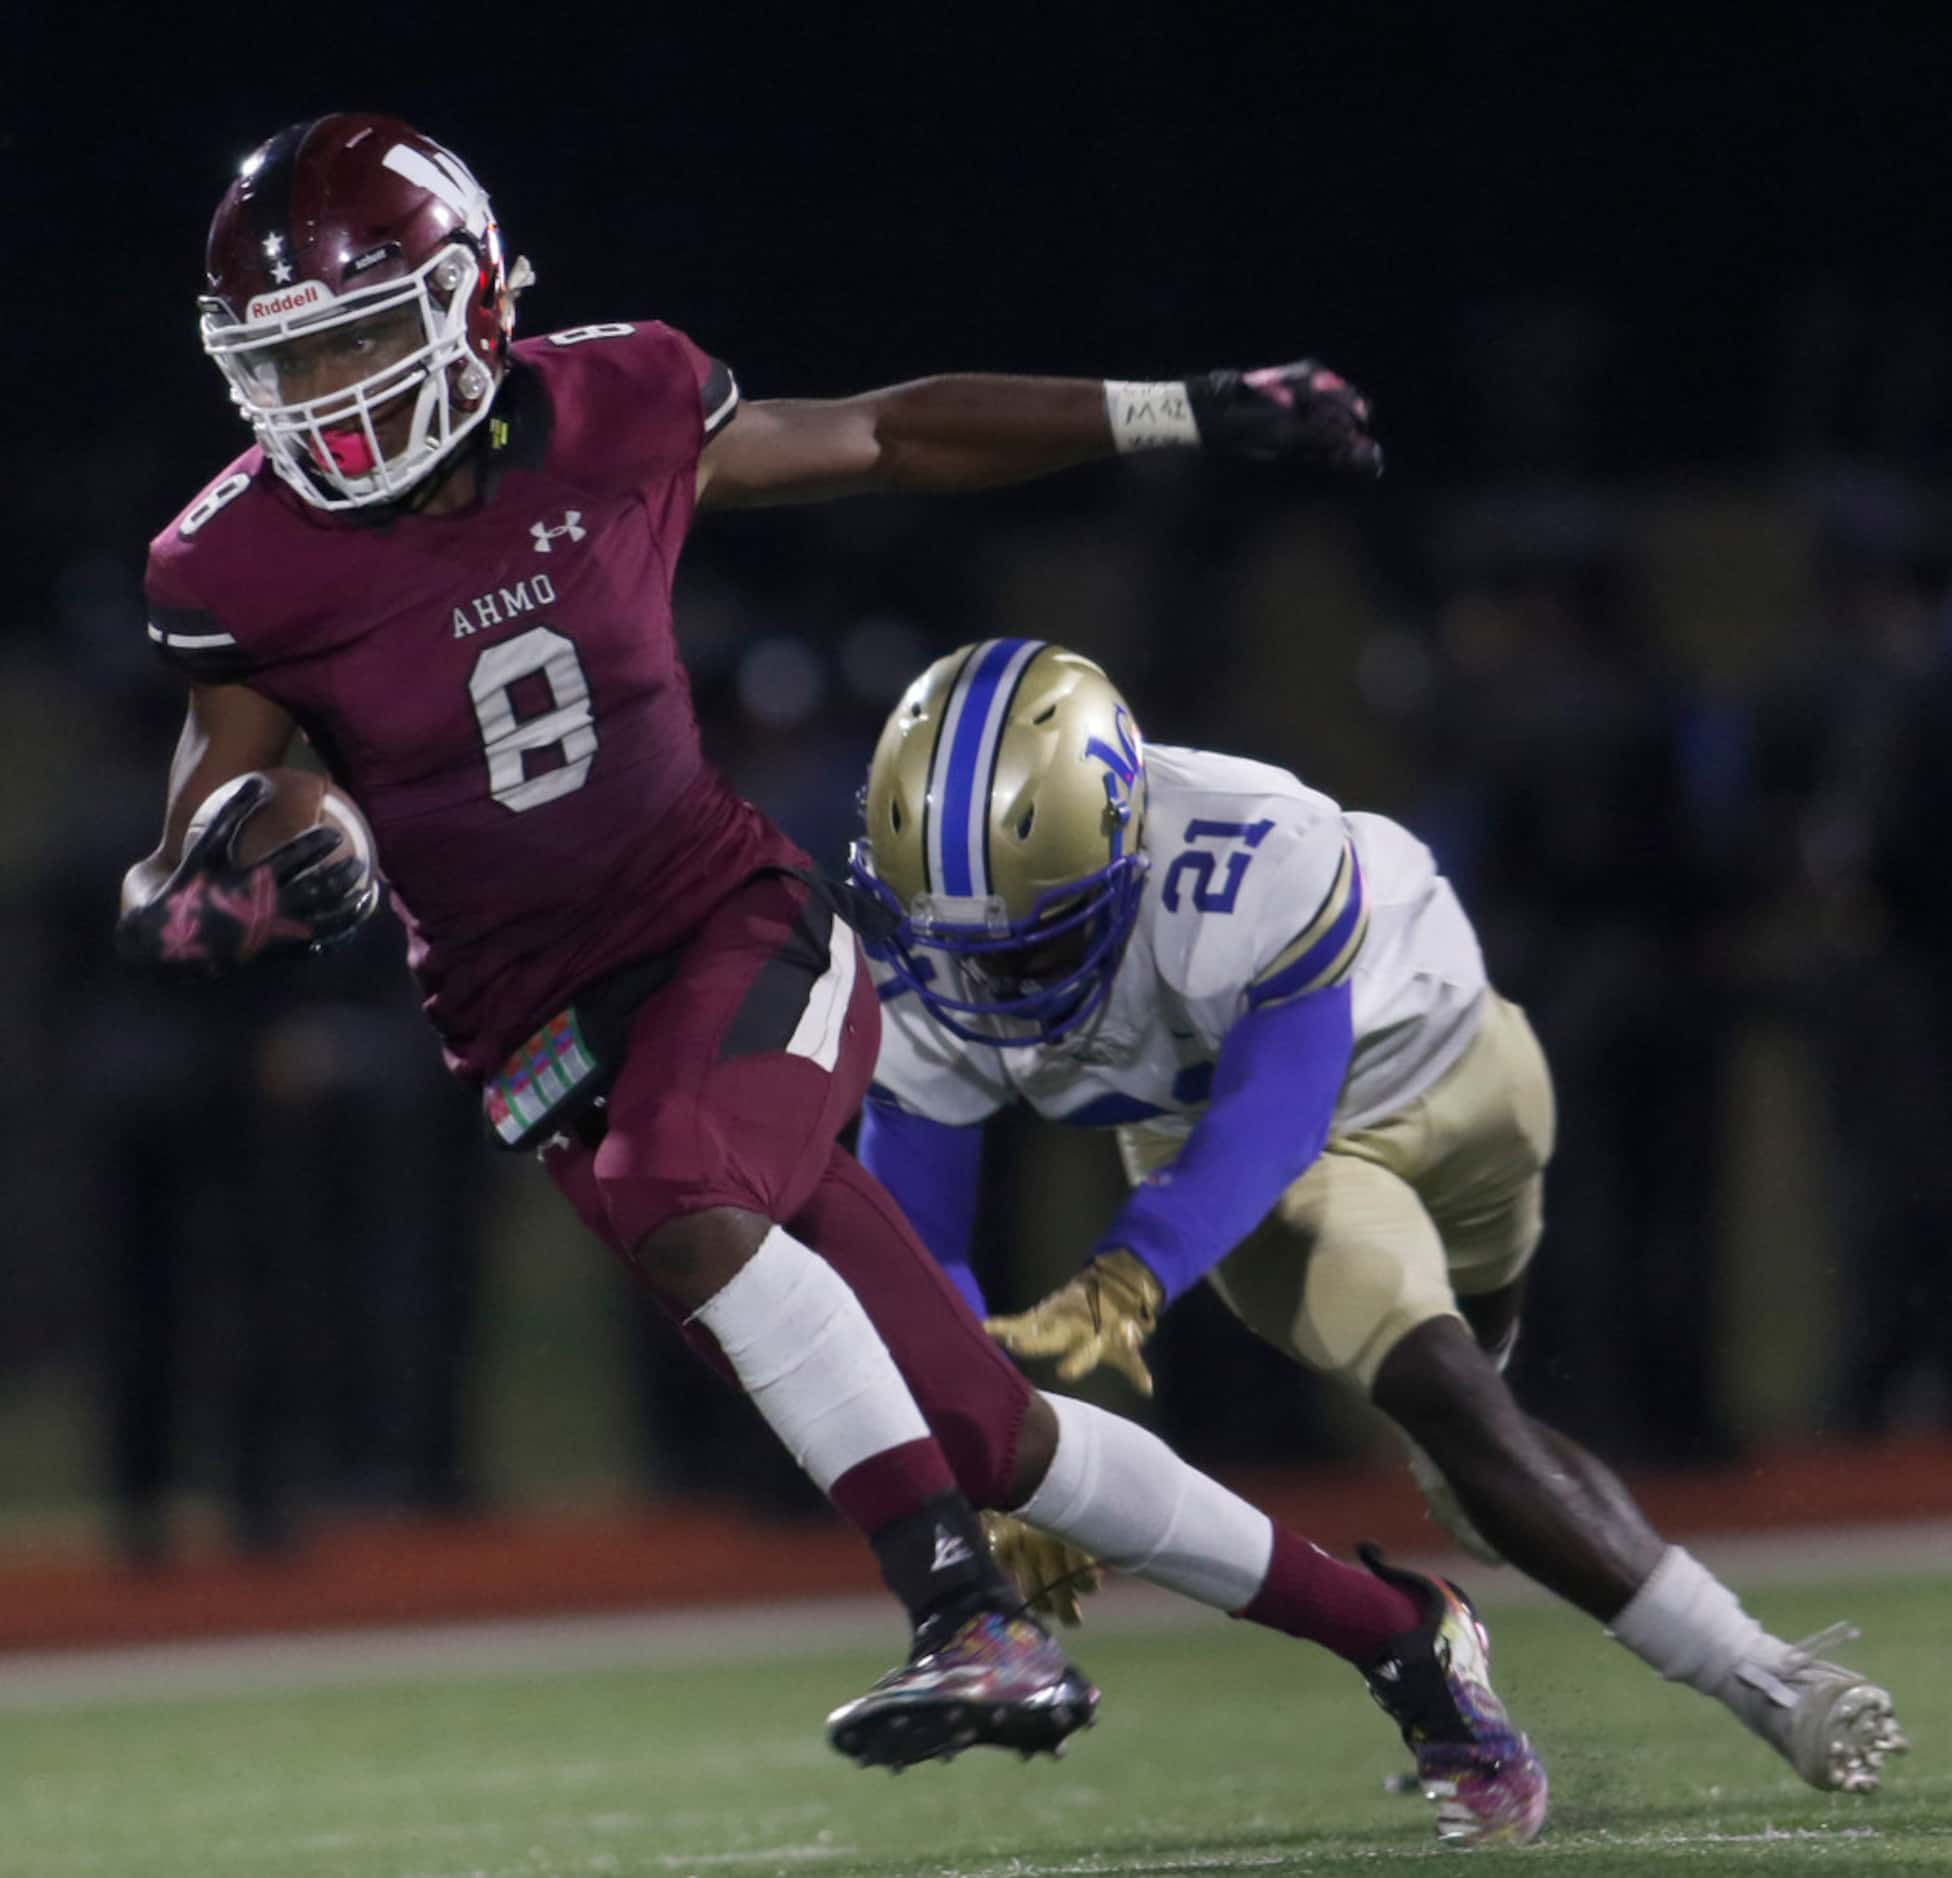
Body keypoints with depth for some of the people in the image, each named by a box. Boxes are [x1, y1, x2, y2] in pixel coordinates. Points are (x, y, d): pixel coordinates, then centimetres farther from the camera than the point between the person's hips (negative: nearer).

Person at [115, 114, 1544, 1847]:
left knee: (685, 1214, -36)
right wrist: (238, 892, -32)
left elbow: (890, 439, 10)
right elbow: (164, 902, -7)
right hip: (540, 1031, 1)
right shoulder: (248, 573, -10)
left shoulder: (610, 418, -8)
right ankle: (1392, 1638, 14)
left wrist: (1183, 415, 12)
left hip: (740, 930, -1)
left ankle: (978, 1627, -30)